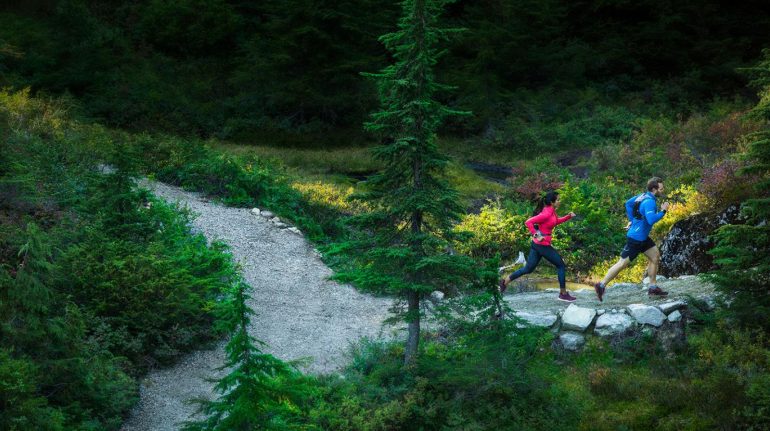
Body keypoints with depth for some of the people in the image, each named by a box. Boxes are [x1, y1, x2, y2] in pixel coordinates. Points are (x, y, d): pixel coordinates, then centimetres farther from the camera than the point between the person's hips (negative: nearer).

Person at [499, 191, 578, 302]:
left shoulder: (551, 211, 8)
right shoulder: (546, 214, -21)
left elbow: (557, 221, 28)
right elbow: (528, 222, -25)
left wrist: (568, 216, 13)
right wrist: (536, 235, -23)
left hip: (537, 244, 9)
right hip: (543, 245, -9)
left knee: (528, 269, 15)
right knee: (561, 265, 2)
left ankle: (505, 281, 16)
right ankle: (563, 294, 9)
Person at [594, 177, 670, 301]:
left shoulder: (644, 196, 4)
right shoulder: (649, 202, -24)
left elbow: (628, 203, 18)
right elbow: (651, 219, -37)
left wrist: (632, 220, 18)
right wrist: (663, 211, -23)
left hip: (643, 237, 10)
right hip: (636, 238, -10)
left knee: (655, 256, 12)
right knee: (623, 263, -3)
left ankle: (653, 288, 18)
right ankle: (601, 285, 5)